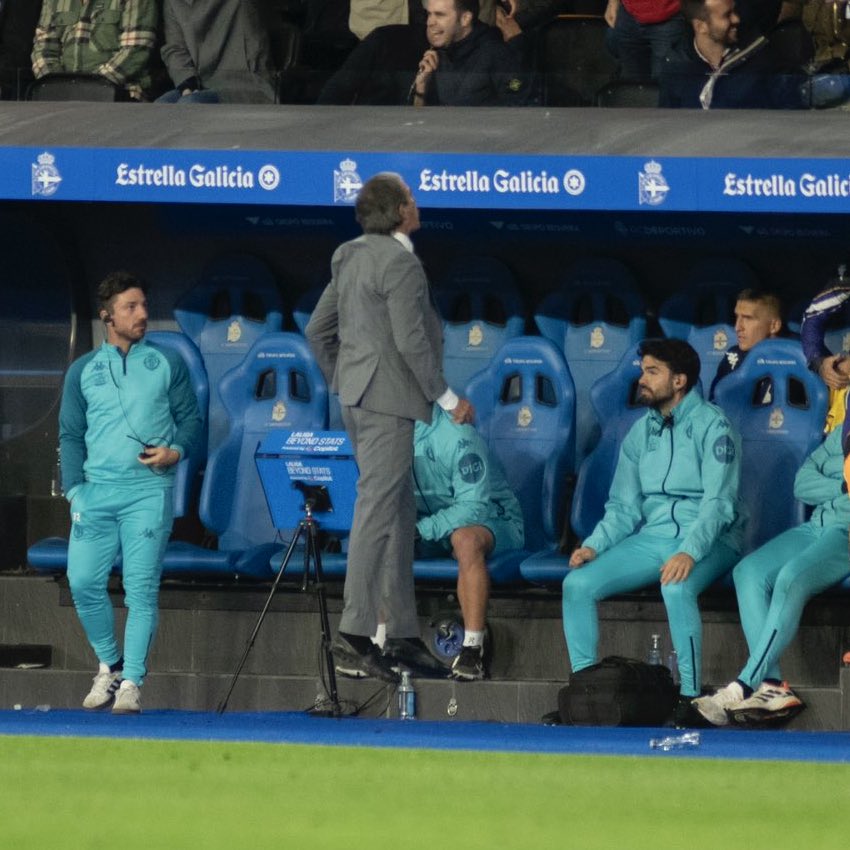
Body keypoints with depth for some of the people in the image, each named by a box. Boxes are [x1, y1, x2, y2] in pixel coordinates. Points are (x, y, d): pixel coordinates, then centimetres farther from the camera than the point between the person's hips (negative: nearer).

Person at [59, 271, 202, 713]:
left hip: (149, 489, -2)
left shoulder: (166, 363, 11)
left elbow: (190, 420, 11)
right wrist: (75, 489, 1)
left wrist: (176, 450, -10)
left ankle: (131, 681, -6)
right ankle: (109, 664, 15)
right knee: (83, 581, -6)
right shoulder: (83, 371, 13)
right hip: (96, 489, 2)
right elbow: (70, 435, 13)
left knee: (141, 586, -9)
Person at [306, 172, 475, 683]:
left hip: (357, 398, 10)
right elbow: (411, 341, -18)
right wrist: (447, 398, -10)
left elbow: (318, 330, 17)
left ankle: (403, 637, 14)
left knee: (401, 515, 13)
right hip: (389, 400, -10)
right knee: (377, 515, -9)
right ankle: (354, 639, -12)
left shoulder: (351, 259, 13)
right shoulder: (400, 263, -14)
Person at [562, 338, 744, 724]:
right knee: (578, 583, -14)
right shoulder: (641, 432, 14)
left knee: (676, 587, -39)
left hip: (708, 542, -6)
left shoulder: (711, 425, -7)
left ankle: (691, 696, -30)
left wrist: (689, 552, -31)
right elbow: (624, 507, 14)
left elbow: (718, 502, -16)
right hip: (652, 538, 6)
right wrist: (594, 545, -6)